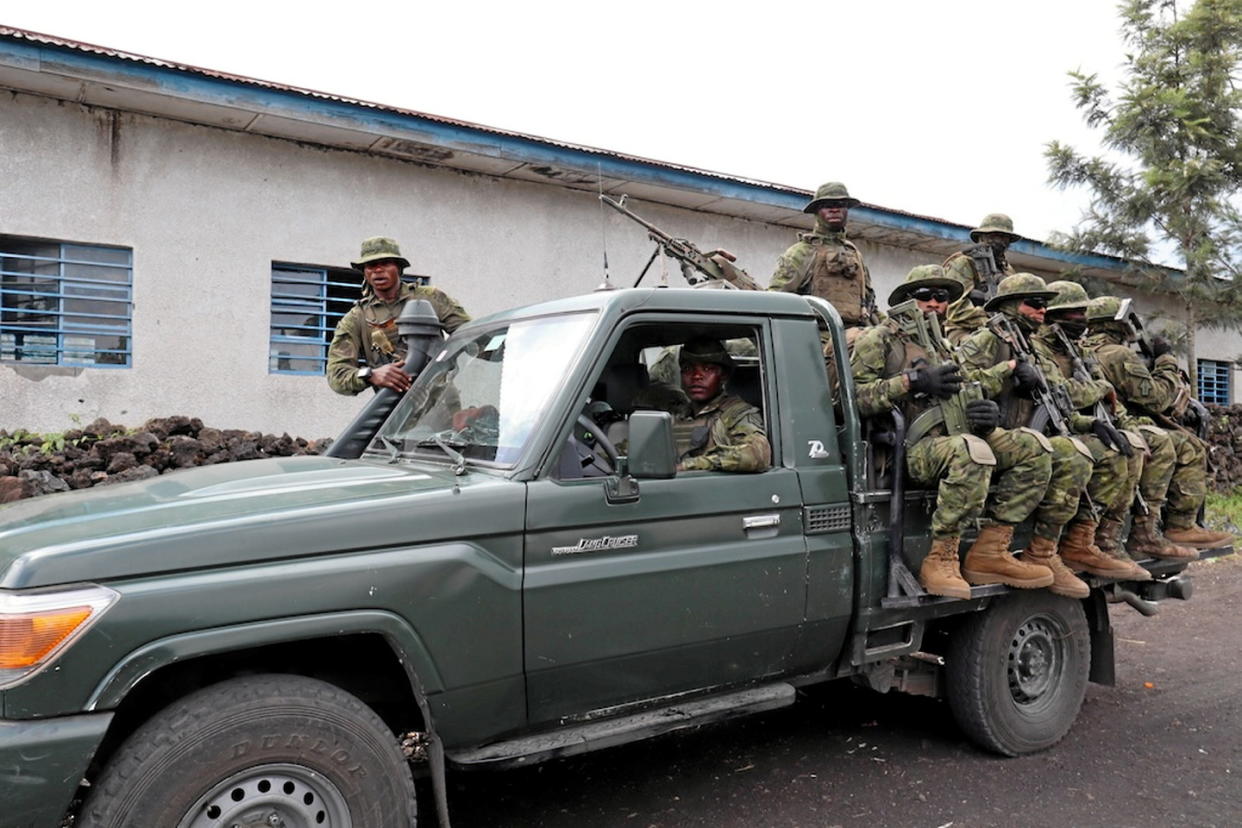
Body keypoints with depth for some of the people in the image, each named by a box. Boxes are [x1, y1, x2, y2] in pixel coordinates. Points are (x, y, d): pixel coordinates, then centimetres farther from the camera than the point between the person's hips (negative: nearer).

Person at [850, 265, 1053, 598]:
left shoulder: (946, 348, 28)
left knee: (1032, 450, -9)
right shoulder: (879, 339, 4)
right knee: (972, 451, -37)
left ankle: (989, 552, -11)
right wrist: (912, 382, -18)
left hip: (952, 437, 8)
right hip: (905, 447, -8)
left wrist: (986, 414, 0)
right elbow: (853, 397, -9)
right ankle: (940, 560, -28)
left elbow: (963, 400, 25)